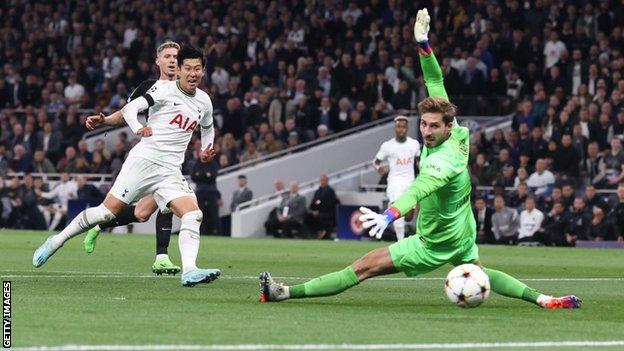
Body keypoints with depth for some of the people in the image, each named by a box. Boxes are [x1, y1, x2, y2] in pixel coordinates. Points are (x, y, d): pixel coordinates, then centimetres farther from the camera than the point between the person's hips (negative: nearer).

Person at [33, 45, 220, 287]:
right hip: (143, 159, -5)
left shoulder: (204, 101, 14)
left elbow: (208, 128, 35)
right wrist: (138, 128, -31)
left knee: (193, 215, -17)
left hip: (170, 171, 5)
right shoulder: (165, 89, -3)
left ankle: (189, 271, -25)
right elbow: (130, 108, -12)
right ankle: (57, 240, 11)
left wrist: (206, 151, 17)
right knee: (109, 211, -7)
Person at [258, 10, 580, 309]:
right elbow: (436, 85, -2)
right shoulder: (459, 136, -9)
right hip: (463, 233, 9)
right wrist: (423, 44, -8)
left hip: (436, 245, -9)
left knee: (365, 267, -11)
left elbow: (420, 189, -53)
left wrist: (389, 215, -71)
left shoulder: (443, 160, -33)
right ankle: (541, 299, 33)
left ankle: (285, 293, -14)